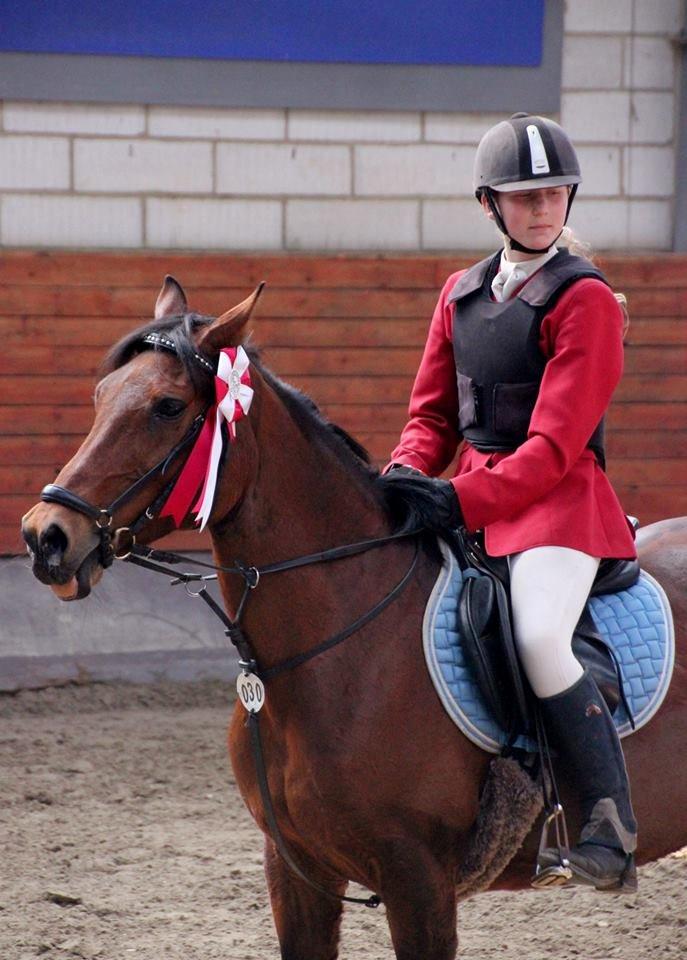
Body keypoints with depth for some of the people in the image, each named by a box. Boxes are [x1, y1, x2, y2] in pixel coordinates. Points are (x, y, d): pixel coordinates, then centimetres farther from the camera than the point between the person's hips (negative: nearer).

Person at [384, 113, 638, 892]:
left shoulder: (585, 300, -8)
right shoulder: (462, 295, 13)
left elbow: (555, 443, -15)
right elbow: (432, 411, 18)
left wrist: (464, 500, -26)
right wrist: (407, 473, -4)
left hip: (559, 499, -8)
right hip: (470, 497, 8)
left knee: (540, 638, -31)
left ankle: (612, 826, -20)